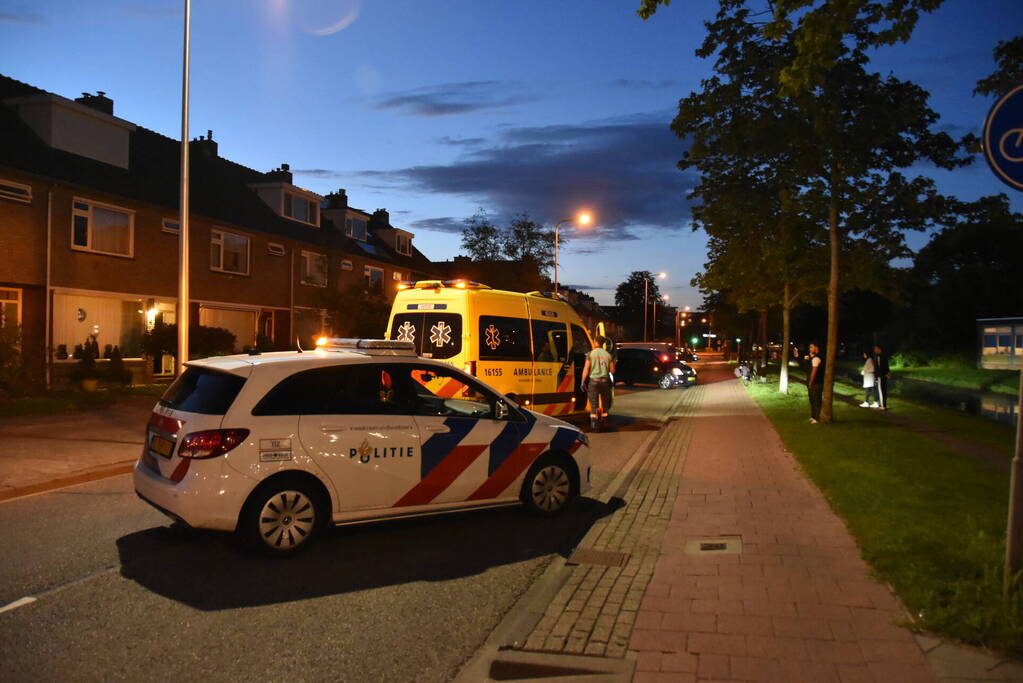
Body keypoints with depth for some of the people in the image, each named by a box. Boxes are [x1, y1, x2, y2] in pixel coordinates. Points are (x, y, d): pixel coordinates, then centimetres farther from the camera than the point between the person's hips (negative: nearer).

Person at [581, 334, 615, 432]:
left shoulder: (590, 354, -5)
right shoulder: (608, 355, 2)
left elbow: (586, 369, -9)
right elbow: (612, 370, 2)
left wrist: (583, 381, -4)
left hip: (593, 381, -2)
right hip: (605, 381, 2)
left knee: (594, 404, 2)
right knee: (605, 403, 15)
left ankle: (594, 423, -5)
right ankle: (602, 423, 19)